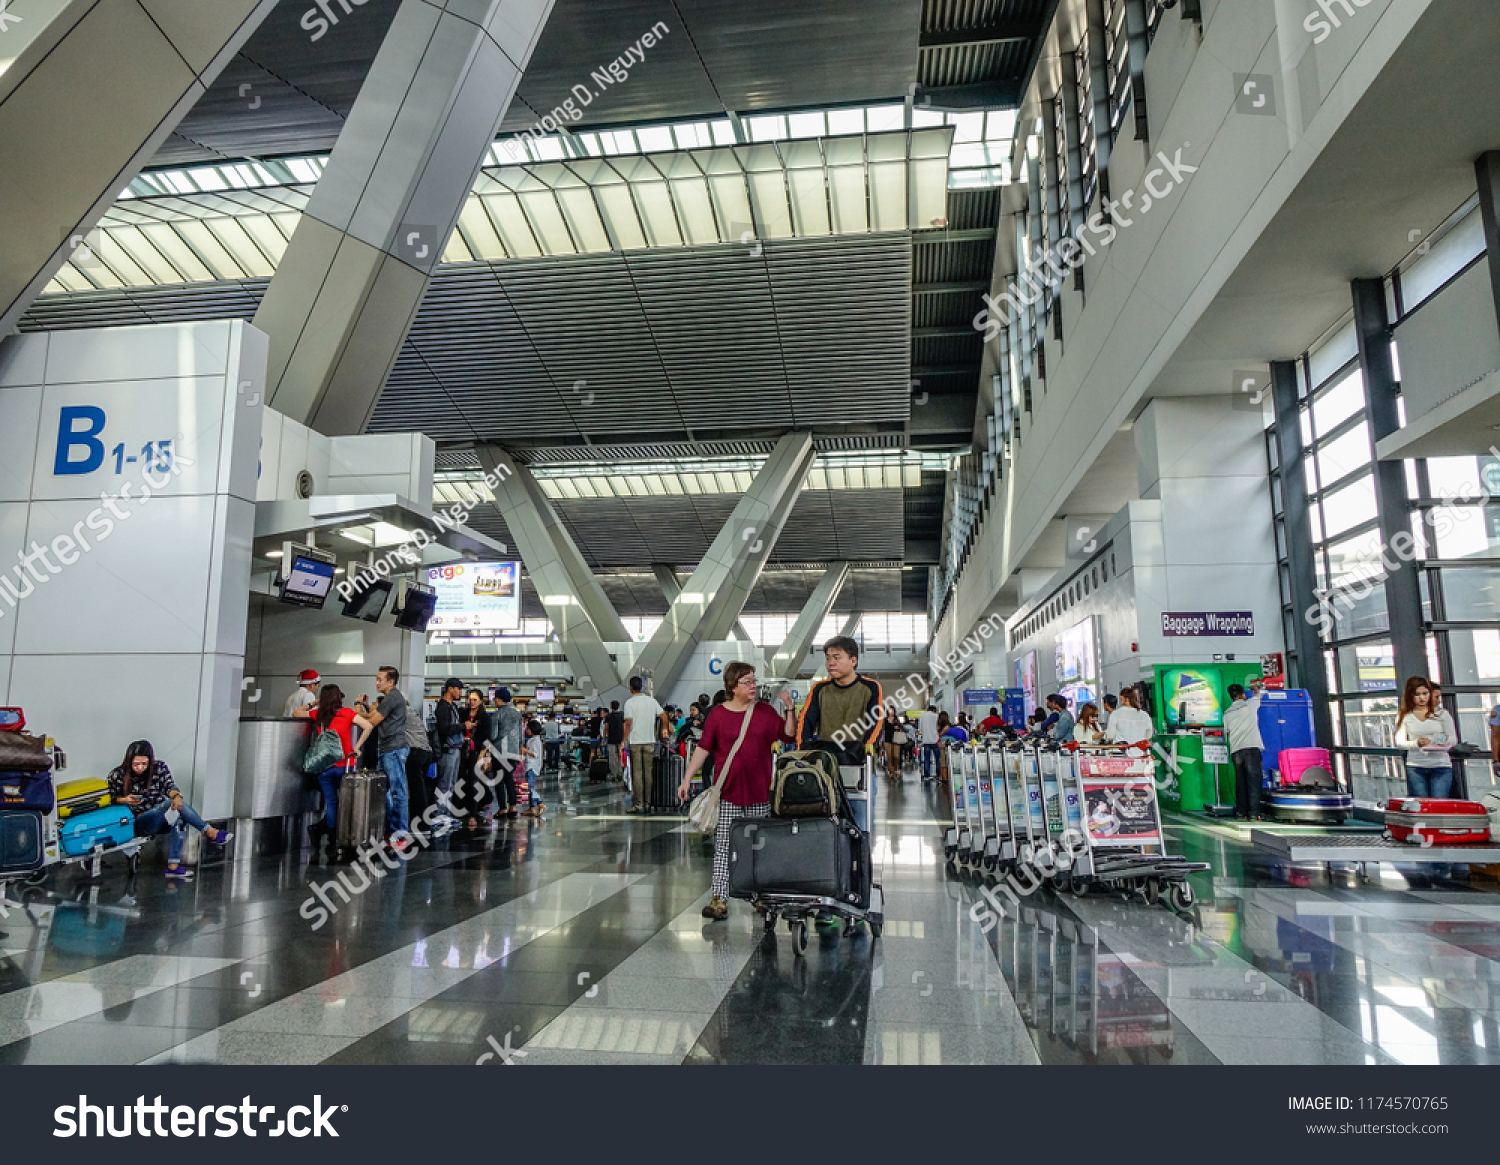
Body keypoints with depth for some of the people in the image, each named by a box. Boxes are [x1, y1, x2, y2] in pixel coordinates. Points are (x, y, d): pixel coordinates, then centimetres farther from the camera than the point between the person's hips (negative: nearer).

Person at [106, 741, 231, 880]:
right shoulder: (117, 775, -5)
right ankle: (211, 833, -29)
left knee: (180, 819, -33)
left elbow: (169, 786, -3)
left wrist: (177, 795, -26)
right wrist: (125, 800, -22)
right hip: (138, 824, -4)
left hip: (161, 819, 4)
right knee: (171, 803, -30)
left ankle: (173, 867, -37)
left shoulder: (160, 767, 3)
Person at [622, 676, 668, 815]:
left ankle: (638, 803, -1)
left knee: (637, 773, 0)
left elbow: (628, 723, -12)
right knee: (648, 772, 9)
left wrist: (624, 740, -5)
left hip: (635, 741, -4)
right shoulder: (652, 700, 5)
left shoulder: (630, 702, -7)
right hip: (650, 741, 4)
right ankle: (647, 802, 13)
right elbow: (664, 716, 9)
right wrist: (664, 729, 27)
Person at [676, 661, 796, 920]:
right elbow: (703, 748, 1)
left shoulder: (765, 711, 7)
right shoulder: (717, 714, 0)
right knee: (723, 846, -6)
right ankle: (719, 900, -4)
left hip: (760, 792, 2)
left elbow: (788, 736, 5)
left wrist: (788, 709, -7)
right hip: (728, 793, -2)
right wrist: (687, 779, -5)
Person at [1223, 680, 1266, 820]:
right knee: (1254, 780, -4)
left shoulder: (1227, 713, 15)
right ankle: (1253, 813, -10)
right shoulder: (1250, 704, 7)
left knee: (1240, 782, 7)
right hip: (1251, 748, -4)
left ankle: (1241, 812, 6)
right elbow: (1258, 695, 30)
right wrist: (1255, 687, 49)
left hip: (1235, 751, 4)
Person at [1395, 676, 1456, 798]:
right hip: (1415, 766, 0)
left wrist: (1444, 741, -17)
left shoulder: (1441, 713, 8)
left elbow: (1454, 740, 7)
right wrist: (1416, 743, -21)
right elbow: (1399, 742, -1)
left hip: (1441, 766, 0)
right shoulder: (1404, 716, 5)